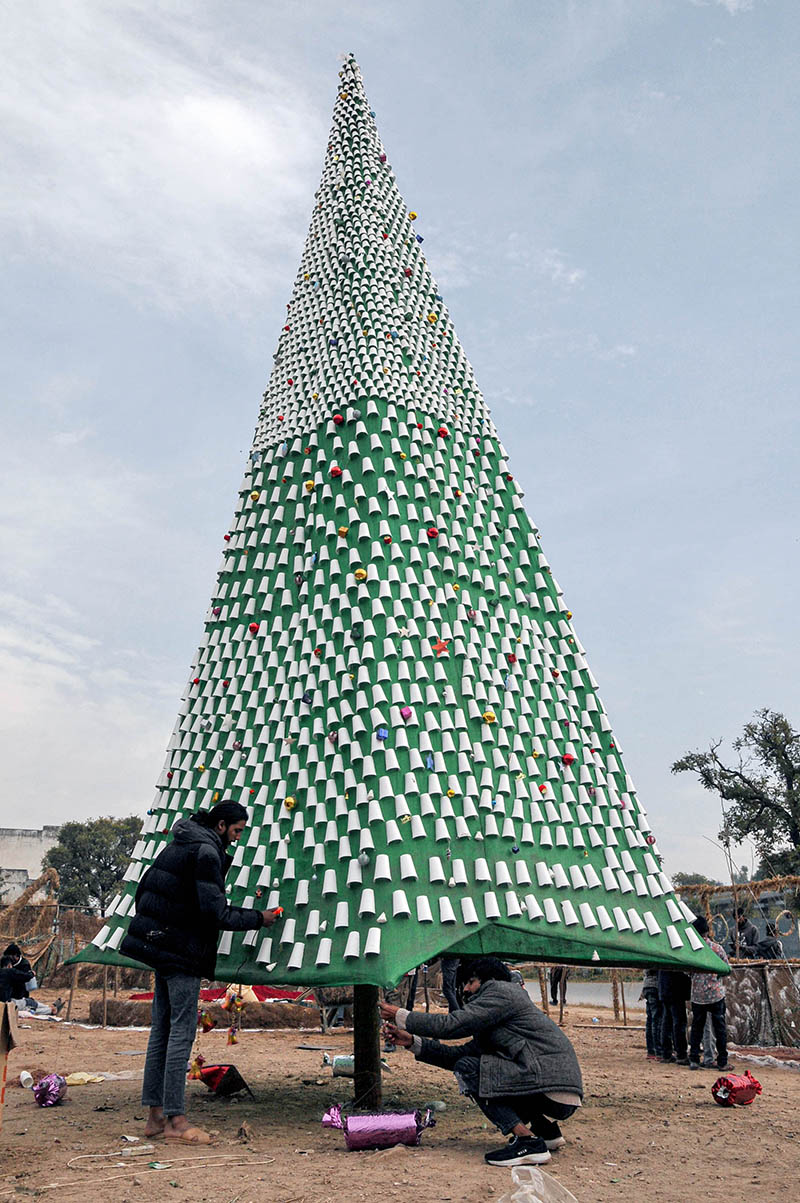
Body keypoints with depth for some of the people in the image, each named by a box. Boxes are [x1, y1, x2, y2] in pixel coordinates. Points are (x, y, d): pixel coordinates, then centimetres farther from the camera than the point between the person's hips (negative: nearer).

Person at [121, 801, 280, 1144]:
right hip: (182, 951, -10)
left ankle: (155, 1114, 17)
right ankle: (175, 1120, 0)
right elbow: (217, 914, -20)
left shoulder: (179, 844, 14)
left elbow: (144, 889, 21)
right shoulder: (206, 852, -17)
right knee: (182, 1029, -4)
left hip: (159, 944, 10)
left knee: (162, 1026, 12)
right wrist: (258, 918, -8)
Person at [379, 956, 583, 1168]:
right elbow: (458, 1054, 22)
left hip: (553, 1087, -10)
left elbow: (452, 1025, -12)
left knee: (468, 1068, -9)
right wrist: (412, 1042, 15)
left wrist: (400, 1016, -3)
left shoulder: (502, 992, -4)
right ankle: (546, 1131, 18)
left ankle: (527, 1141, -14)